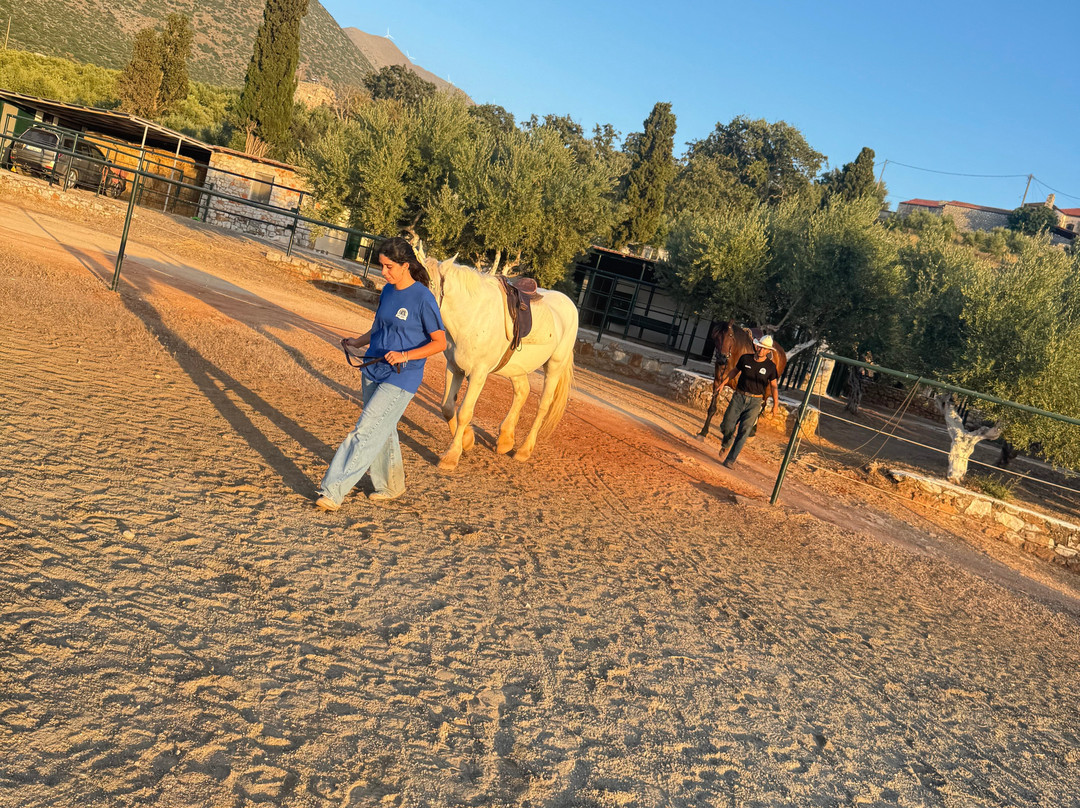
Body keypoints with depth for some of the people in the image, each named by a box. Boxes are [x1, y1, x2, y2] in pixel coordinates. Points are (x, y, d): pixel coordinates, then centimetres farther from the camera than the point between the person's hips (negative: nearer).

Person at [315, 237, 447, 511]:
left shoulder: (423, 298, -15)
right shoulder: (387, 291, 6)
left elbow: (440, 343, -13)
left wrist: (405, 356, -24)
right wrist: (359, 341, 0)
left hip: (401, 378, -8)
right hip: (373, 371, 8)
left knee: (365, 433, -10)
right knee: (382, 432, 17)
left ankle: (333, 491, -6)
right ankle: (391, 486, 36)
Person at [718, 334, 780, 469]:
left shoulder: (770, 366, -1)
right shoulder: (745, 358, 1)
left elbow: (774, 386, 7)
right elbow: (735, 371, 18)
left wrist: (776, 404, 0)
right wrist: (724, 381, 9)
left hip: (755, 402, -1)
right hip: (738, 397, 1)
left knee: (744, 431, -7)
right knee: (727, 426, -5)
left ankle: (730, 460, 0)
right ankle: (726, 444, 30)